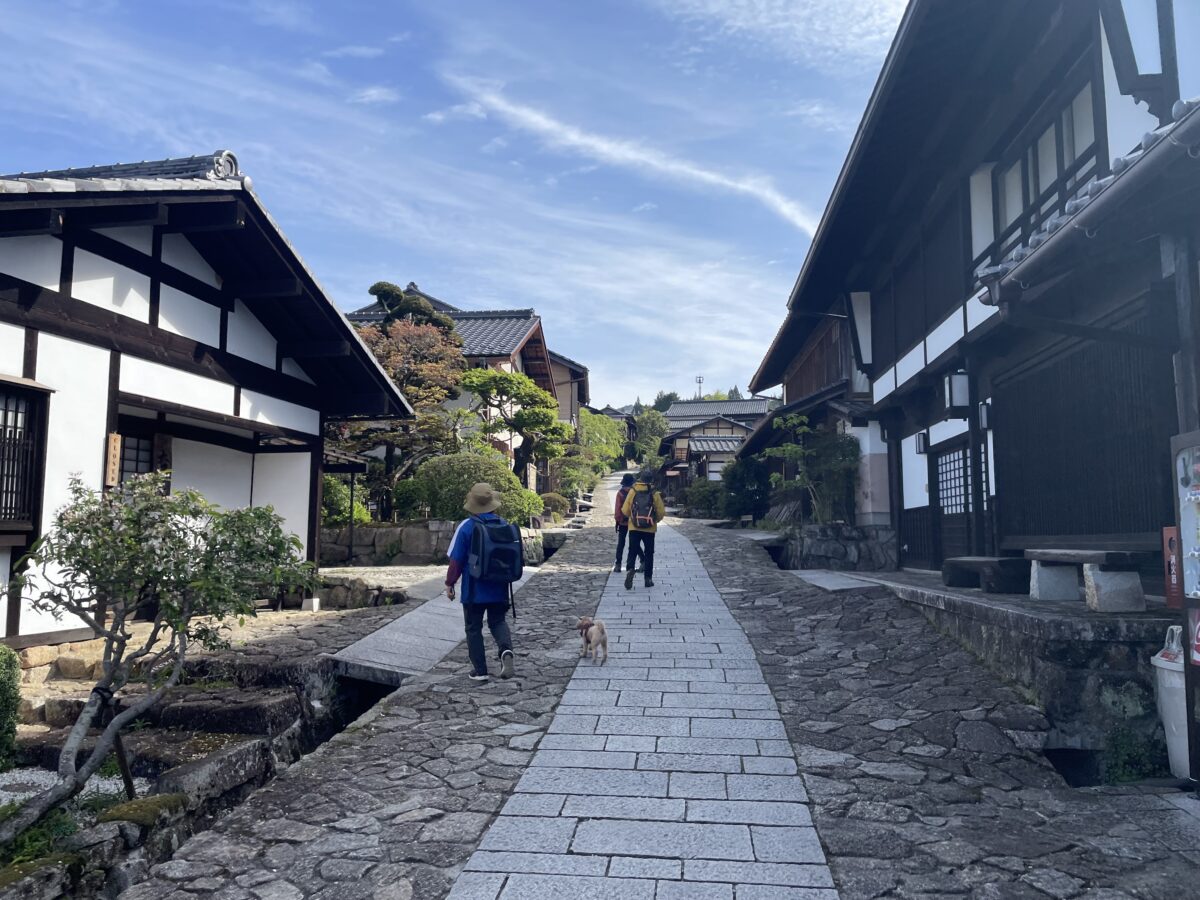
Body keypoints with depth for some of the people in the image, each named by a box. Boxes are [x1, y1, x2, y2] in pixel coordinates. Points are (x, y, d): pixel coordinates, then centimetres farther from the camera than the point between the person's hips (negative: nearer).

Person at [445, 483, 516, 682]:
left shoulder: (466, 526, -13)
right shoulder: (503, 525, -2)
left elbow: (456, 559, -11)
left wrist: (450, 583, 2)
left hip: (474, 589, -3)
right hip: (499, 588, 3)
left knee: (473, 628, 10)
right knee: (498, 621, 16)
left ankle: (480, 670, 13)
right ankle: (506, 649, -12)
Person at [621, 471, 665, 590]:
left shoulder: (632, 492, -4)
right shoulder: (655, 494, -6)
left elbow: (625, 510, -3)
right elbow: (661, 513, -4)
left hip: (634, 528, 0)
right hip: (650, 529, 0)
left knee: (632, 551, 5)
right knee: (649, 553, 11)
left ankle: (629, 570, -22)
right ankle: (648, 579, 13)